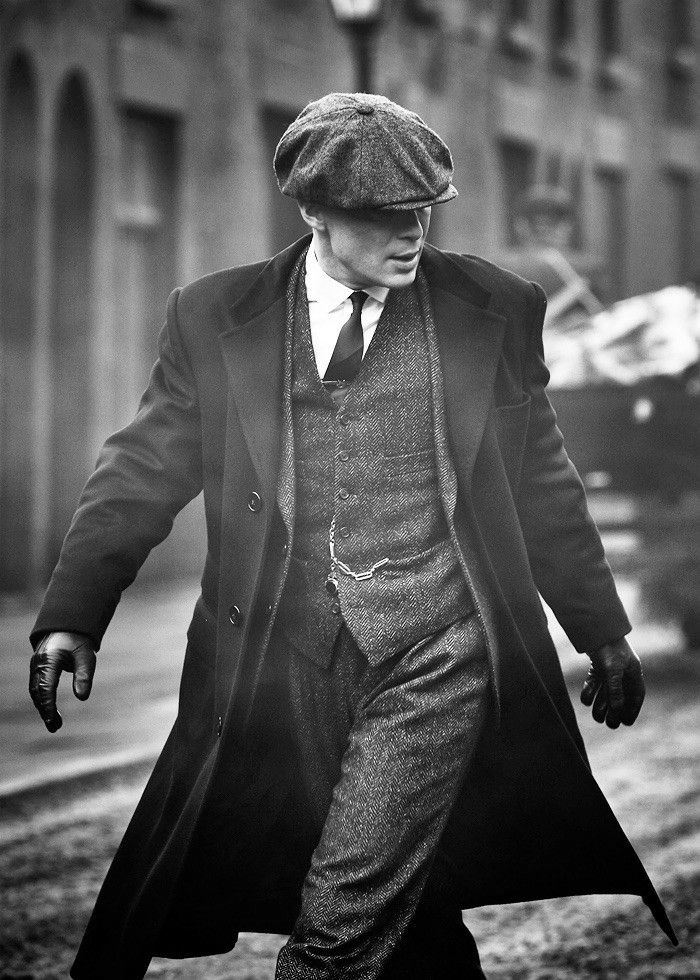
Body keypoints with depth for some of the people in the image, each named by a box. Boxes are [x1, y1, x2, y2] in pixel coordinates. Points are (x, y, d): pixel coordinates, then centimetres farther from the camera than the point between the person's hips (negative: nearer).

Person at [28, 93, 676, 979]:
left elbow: (544, 489, 14)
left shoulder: (495, 312, 5)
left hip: (437, 653, -1)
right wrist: (71, 618, -10)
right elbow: (140, 474, 3)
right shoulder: (214, 319, 4)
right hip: (282, 662, 1)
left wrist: (604, 635, 18)